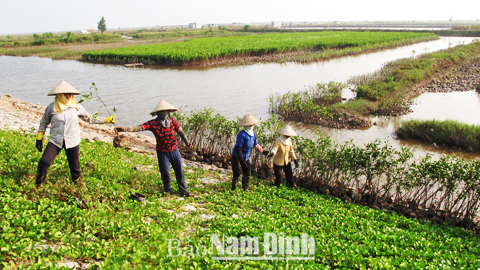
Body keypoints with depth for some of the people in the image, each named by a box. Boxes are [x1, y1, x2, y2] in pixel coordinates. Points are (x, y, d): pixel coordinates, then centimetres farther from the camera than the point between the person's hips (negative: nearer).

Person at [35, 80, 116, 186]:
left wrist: (106, 120, 9)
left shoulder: (77, 107, 1)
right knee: (44, 162, -11)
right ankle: (38, 186, 11)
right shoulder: (51, 107, -1)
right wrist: (39, 139, 11)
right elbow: (44, 123, 12)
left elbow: (90, 118, 13)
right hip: (55, 140, -1)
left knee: (75, 166, 7)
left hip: (72, 141, 1)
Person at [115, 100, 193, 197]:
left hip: (174, 150, 2)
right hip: (162, 152, -2)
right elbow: (139, 127, -22)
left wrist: (187, 142, -8)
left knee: (179, 171, 7)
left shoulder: (173, 121, -5)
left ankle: (183, 190, 26)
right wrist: (124, 129, -35)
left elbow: (181, 132, 5)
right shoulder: (153, 123, -13)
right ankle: (167, 190, 29)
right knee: (165, 173, 2)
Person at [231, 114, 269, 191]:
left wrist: (263, 151, 17)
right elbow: (238, 148, -27)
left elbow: (255, 145, 16)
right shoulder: (241, 135, -27)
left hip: (245, 157, 7)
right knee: (237, 173, -7)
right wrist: (242, 160, -29)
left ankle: (245, 188, 23)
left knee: (247, 172, 8)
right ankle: (233, 188, 12)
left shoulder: (253, 134, 0)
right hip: (237, 156, -7)